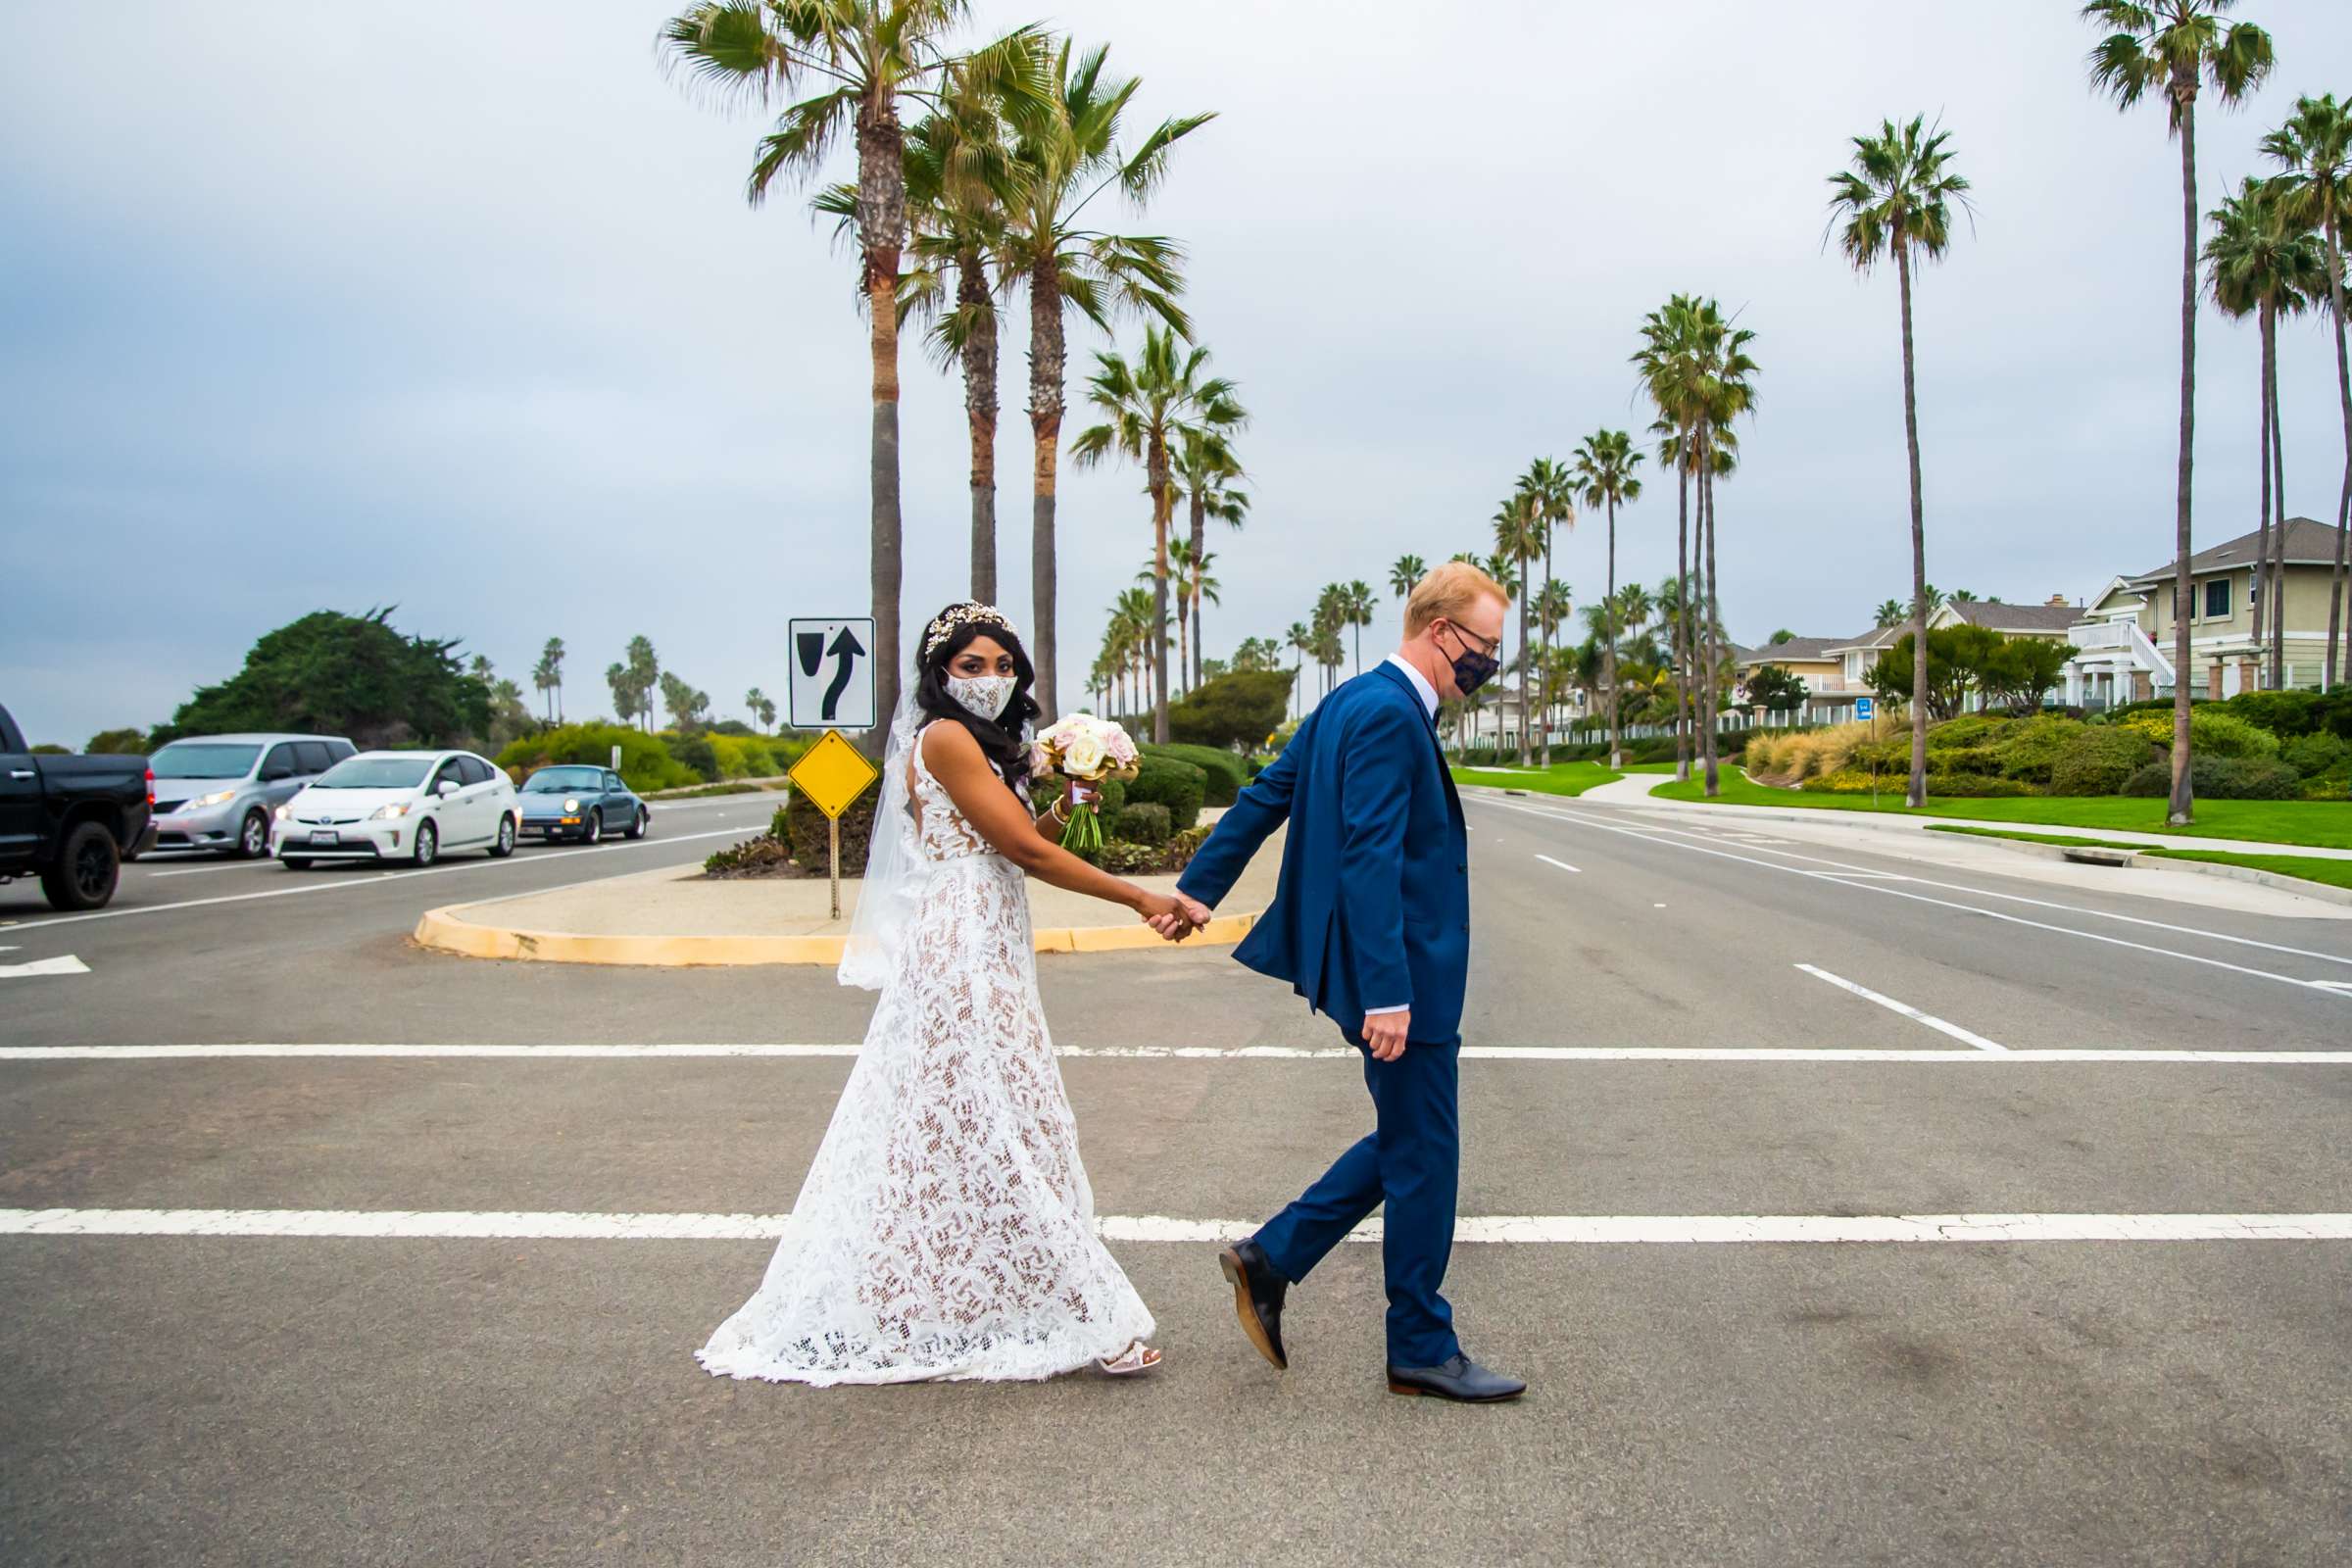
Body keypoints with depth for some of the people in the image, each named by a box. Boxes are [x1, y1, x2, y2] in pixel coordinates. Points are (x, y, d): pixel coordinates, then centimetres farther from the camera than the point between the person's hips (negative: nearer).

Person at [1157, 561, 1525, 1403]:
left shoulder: (1352, 701, 12)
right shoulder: (1391, 715, -19)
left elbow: (1265, 796, 16)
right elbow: (1370, 859, -25)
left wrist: (1198, 888, 19)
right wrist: (1386, 994, -27)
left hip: (1395, 972, 10)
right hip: (1400, 973, -10)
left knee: (1406, 1145, 19)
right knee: (1422, 1159, 3)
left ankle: (1270, 1258, 22)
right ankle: (1423, 1349, 19)